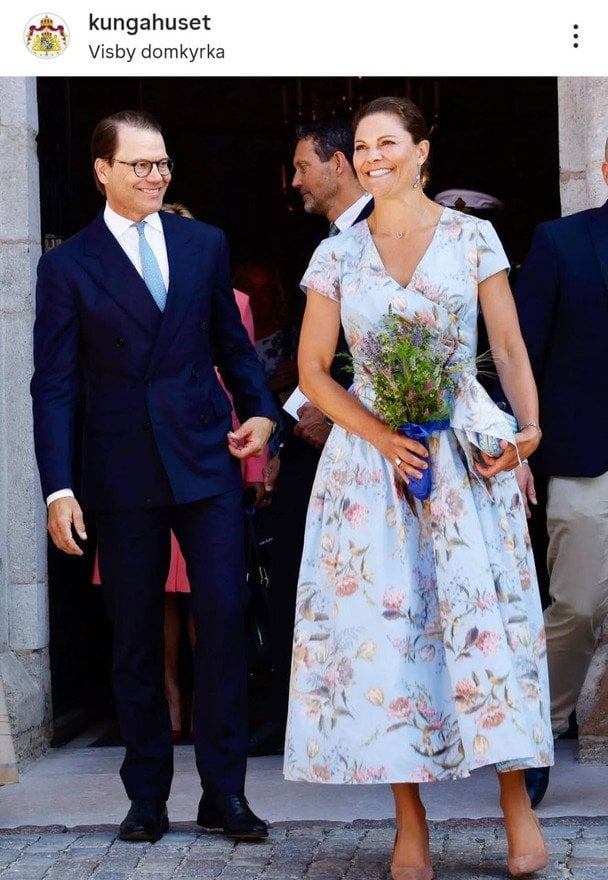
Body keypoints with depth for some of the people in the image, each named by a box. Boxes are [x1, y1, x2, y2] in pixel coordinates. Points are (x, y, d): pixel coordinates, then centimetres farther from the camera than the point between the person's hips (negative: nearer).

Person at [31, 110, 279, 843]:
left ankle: (224, 791, 5)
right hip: (122, 474, -1)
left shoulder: (205, 245, 8)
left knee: (222, 618, -4)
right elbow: (53, 386, -3)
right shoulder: (68, 266, 1)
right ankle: (148, 795, 16)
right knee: (135, 639, 6)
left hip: (206, 461, 1)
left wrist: (260, 409, -4)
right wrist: (58, 489, -11)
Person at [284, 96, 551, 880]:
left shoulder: (473, 239, 4)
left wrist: (529, 426, -15)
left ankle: (516, 801, 1)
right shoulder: (336, 255, 6)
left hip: (466, 446, -1)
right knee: (382, 621, -2)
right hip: (369, 452, 1)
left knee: (486, 608, -8)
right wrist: (381, 436, -10)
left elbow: (510, 347, 2)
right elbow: (312, 368, 5)